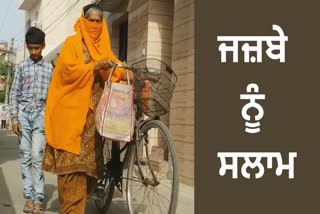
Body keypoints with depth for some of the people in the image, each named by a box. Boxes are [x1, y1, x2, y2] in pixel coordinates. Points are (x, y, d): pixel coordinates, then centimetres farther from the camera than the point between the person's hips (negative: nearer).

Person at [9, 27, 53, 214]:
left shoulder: (49, 68, 10)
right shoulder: (21, 67, 10)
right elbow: (14, 94, 7)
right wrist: (14, 118, -1)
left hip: (41, 115, -1)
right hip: (23, 114, 1)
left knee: (37, 157, -8)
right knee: (25, 157, 1)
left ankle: (38, 198, -6)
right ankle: (29, 196, 6)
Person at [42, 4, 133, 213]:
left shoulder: (103, 45, 19)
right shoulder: (72, 42, 4)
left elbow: (114, 65, 6)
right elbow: (68, 70, -10)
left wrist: (126, 72, -15)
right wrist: (95, 66, -19)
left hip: (94, 111, 5)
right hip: (73, 110, -5)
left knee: (91, 160, 4)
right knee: (73, 160, -8)